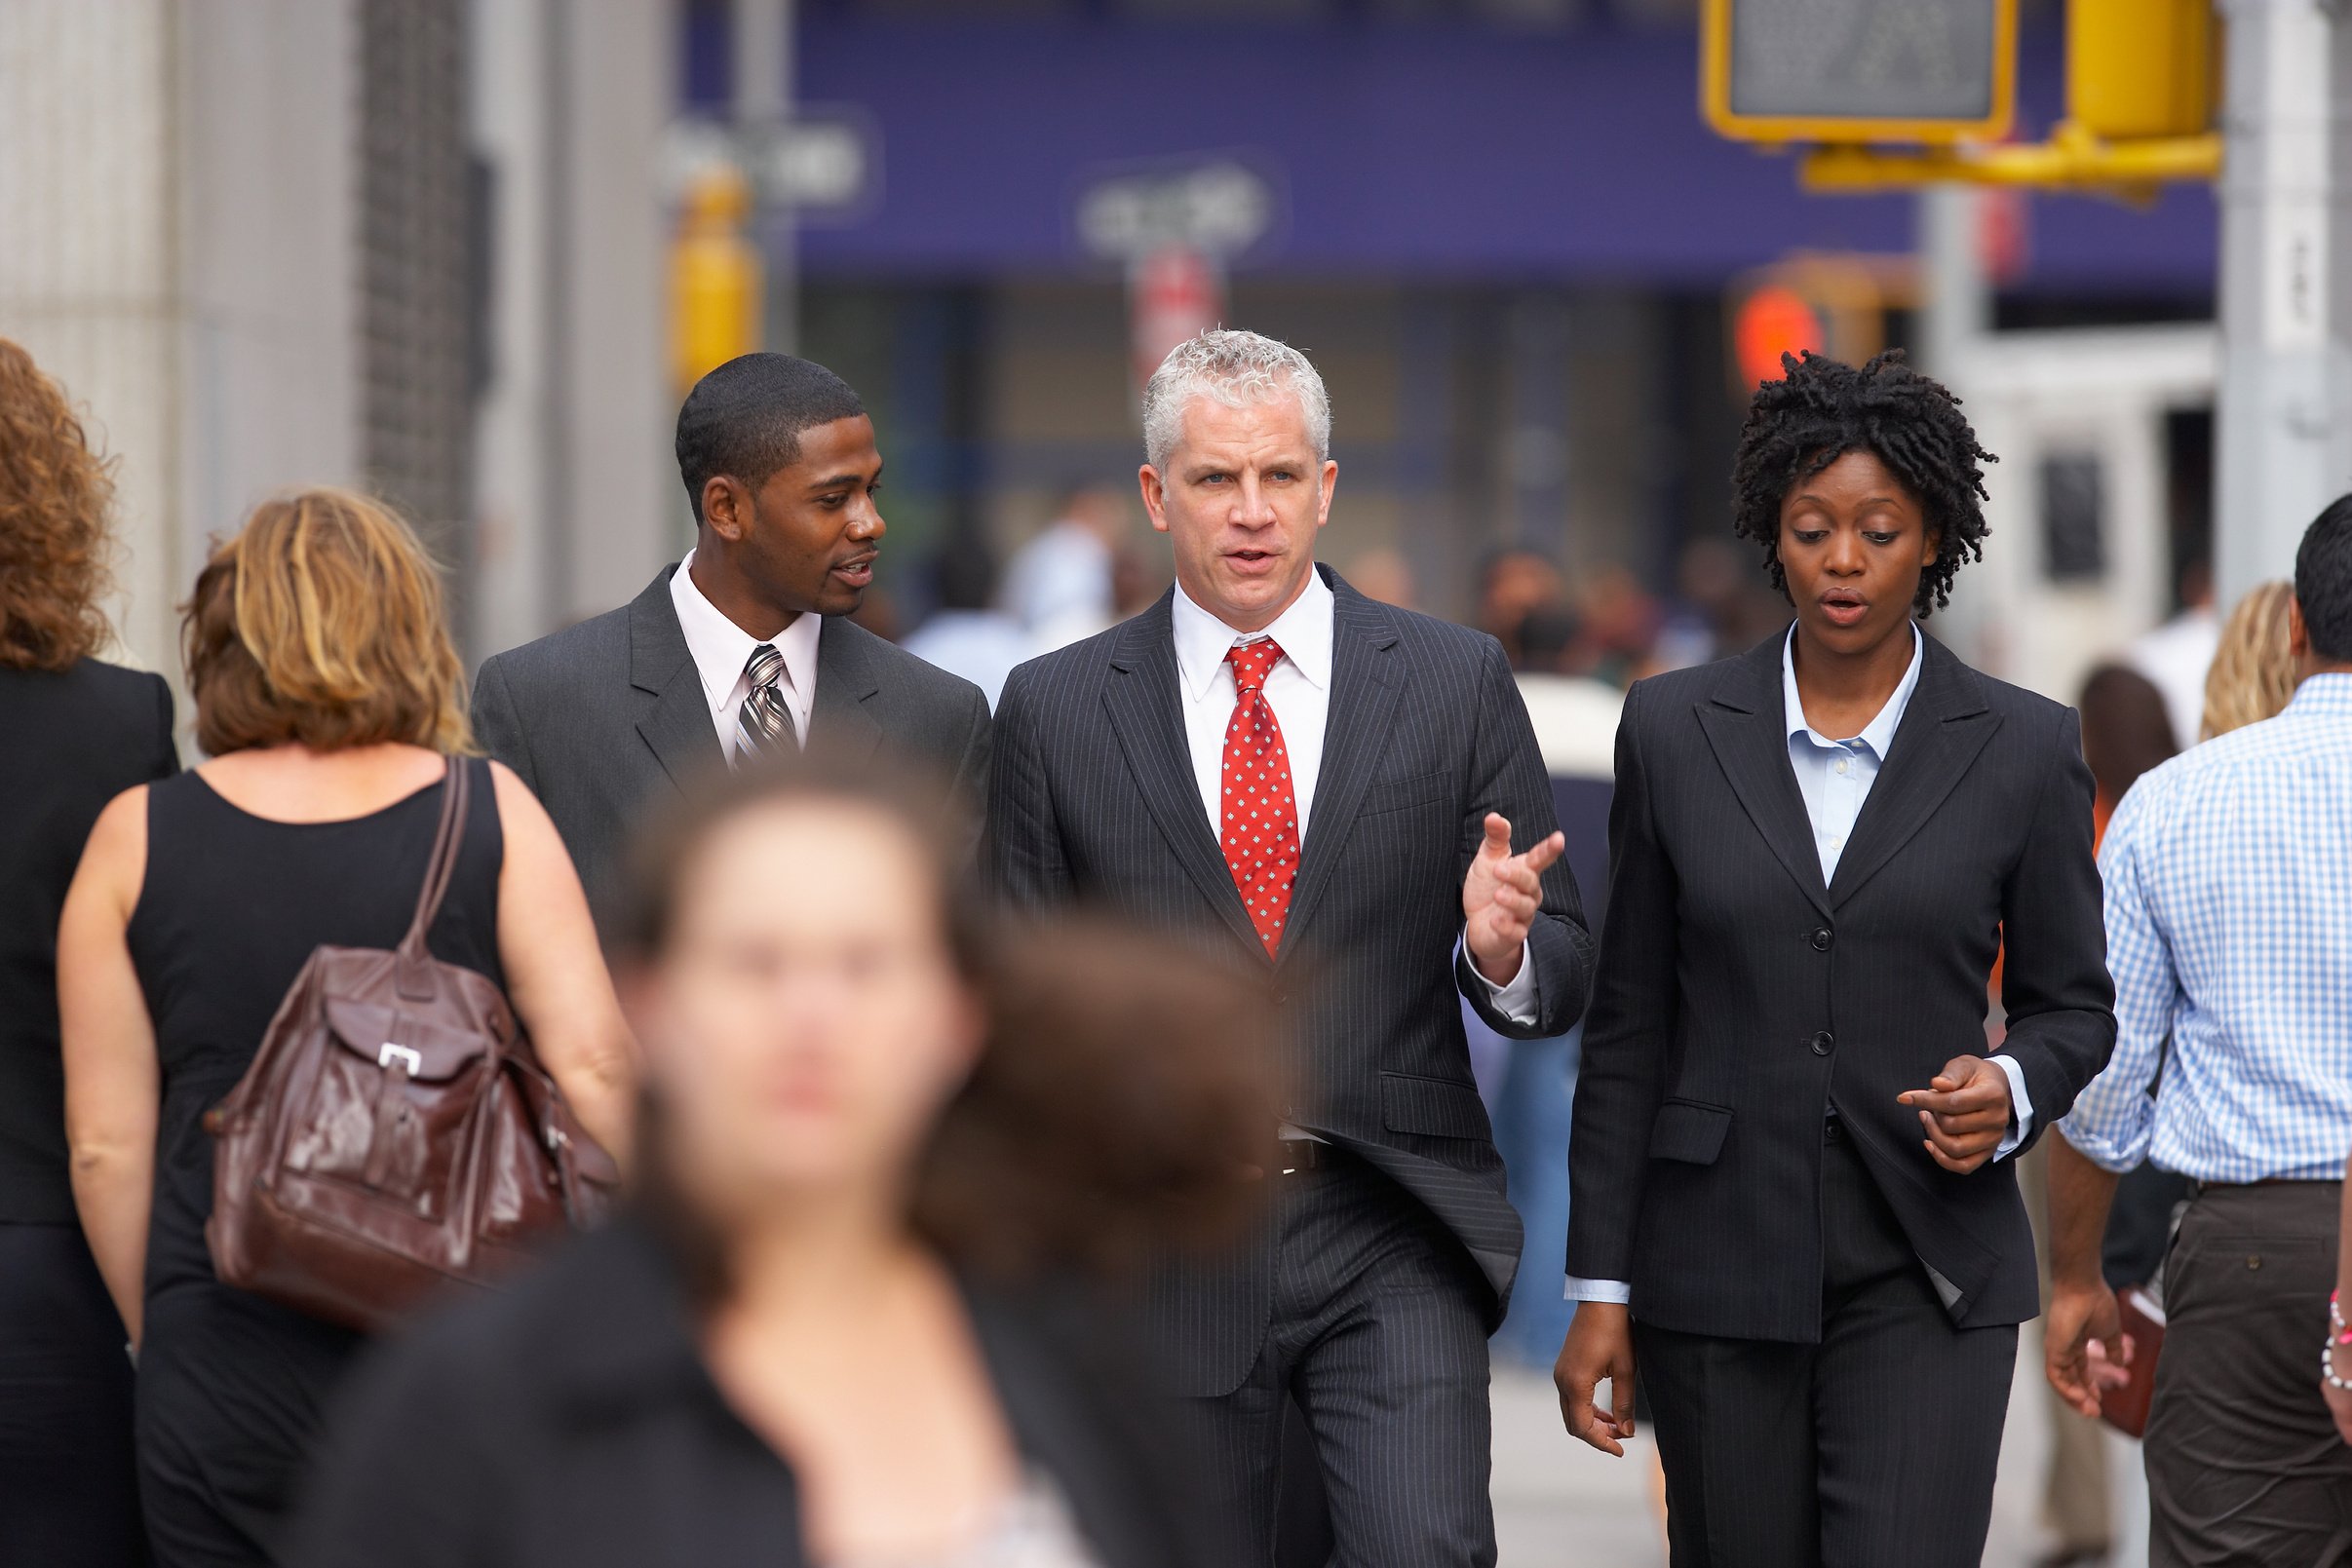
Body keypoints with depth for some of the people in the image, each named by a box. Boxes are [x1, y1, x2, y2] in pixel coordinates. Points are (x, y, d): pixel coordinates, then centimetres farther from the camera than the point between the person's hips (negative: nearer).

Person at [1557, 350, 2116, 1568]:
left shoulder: (2023, 749, 1)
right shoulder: (1675, 731, 3)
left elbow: (2073, 1002, 10)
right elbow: (1627, 1024, 6)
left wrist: (2010, 1090, -14)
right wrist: (1600, 1288, 3)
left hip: (1924, 1279, -2)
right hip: (1718, 1269, 2)